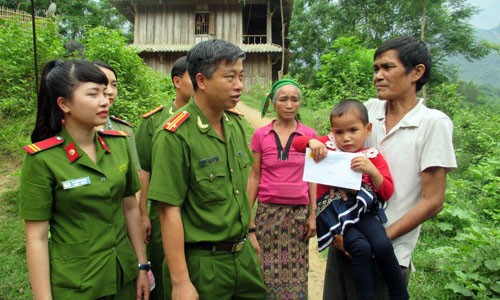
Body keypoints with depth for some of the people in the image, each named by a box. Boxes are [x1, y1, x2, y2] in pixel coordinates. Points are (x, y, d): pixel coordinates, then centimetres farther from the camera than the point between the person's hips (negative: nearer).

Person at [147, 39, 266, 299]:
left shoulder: (236, 124, 3)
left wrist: (249, 233, 16)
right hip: (201, 263, -6)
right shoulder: (175, 136, -18)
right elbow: (169, 210, -19)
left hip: (243, 255, 7)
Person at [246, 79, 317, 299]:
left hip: (299, 212, 1)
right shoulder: (260, 135, 0)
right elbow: (254, 177, 4)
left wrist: (313, 214, 1)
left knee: (296, 275, 7)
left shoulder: (309, 135, 1)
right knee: (268, 273, 6)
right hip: (268, 212, 0)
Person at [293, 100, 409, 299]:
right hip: (334, 212, -1)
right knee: (360, 247, -26)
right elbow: (297, 142, 9)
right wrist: (312, 142, -12)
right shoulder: (328, 145, 11)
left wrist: (372, 171, -16)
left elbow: (387, 193, 2)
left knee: (382, 245, -24)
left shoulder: (373, 157, 8)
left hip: (362, 210, 1)